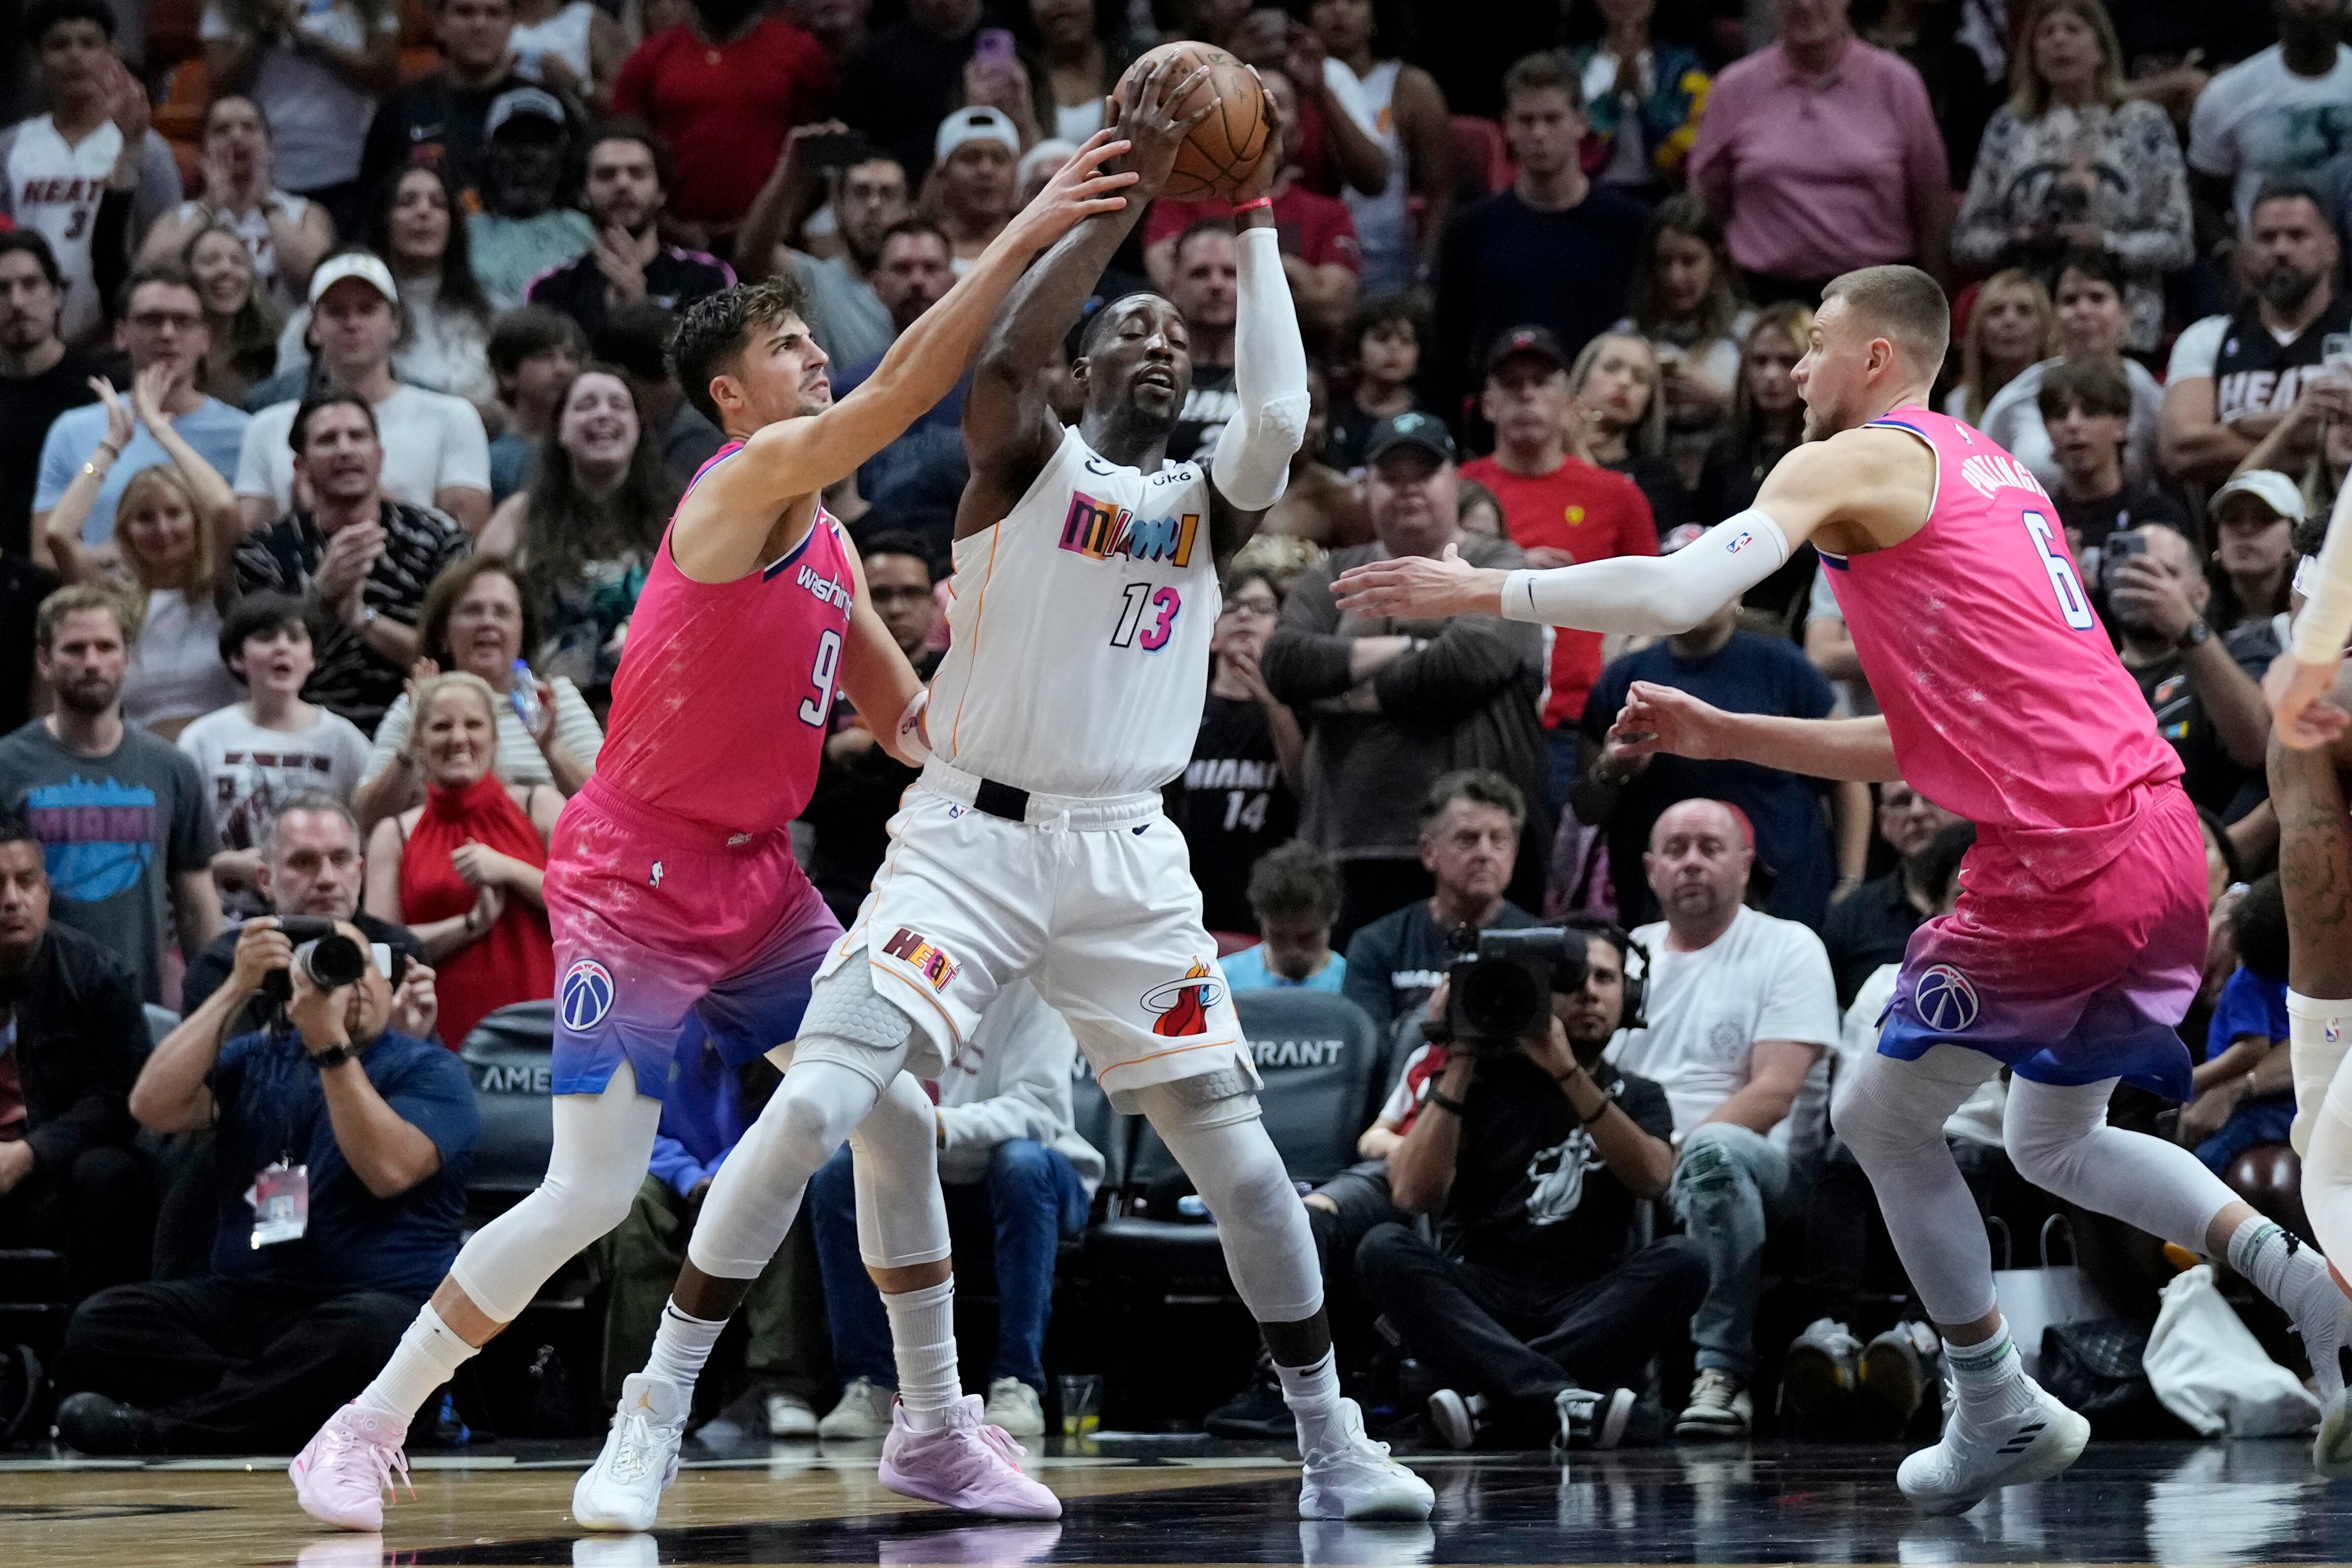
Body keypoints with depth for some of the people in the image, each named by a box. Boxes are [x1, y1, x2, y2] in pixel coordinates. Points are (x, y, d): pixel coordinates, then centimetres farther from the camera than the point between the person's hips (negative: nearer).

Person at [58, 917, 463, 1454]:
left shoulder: (429, 1070, 4)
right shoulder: (257, 1060, 17)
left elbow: (390, 1170, -14)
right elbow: (153, 1107, 0)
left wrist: (333, 1047, -17)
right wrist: (237, 989, -4)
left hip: (379, 1299, -4)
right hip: (243, 1301, 4)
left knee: (367, 1331, -41)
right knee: (101, 1321, -20)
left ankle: (161, 1428, -36)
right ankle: (280, 1405, -32)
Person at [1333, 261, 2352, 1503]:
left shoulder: (1857, 465, -4)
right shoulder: (1987, 479, 24)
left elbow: (1676, 593, -18)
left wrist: (1479, 591, -9)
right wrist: (1724, 737, 23)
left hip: (2062, 862, -9)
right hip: (2155, 839, 9)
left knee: (1884, 1118, 10)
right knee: (2055, 1143, 24)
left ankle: (1999, 1412, 16)